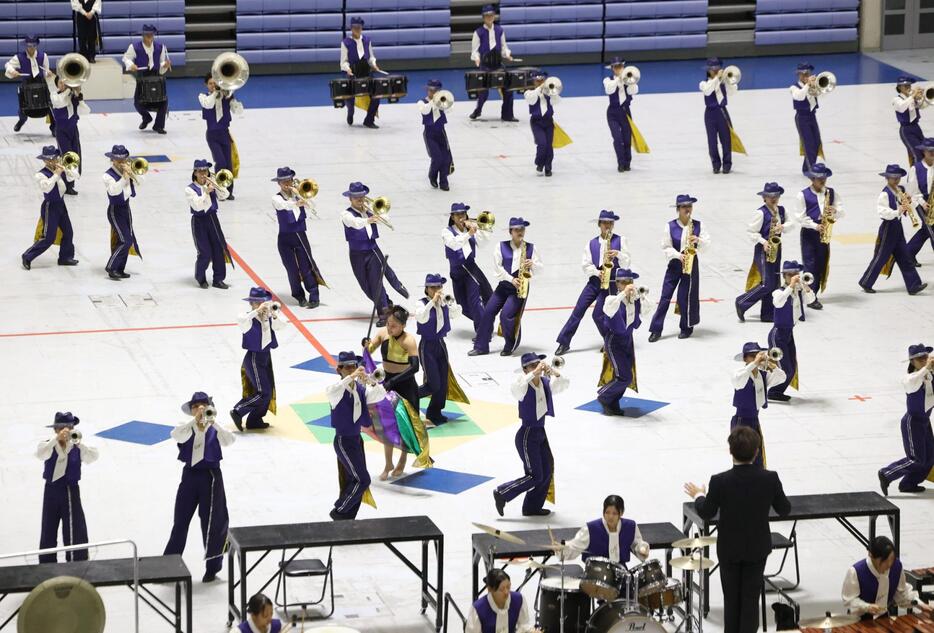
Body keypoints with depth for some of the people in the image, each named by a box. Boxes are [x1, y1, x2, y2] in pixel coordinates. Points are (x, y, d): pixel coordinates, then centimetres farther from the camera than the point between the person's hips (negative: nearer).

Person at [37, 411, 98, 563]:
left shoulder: (77, 448, -8)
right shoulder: (48, 445, -6)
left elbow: (93, 457, -24)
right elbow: (40, 454, -28)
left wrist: (78, 442, -37)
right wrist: (57, 438, -39)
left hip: (71, 491, -2)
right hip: (52, 490, 2)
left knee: (76, 528, -6)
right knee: (49, 528, 15)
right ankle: (47, 564, 31)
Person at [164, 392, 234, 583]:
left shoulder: (215, 429, -2)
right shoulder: (186, 428, 0)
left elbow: (229, 441, -22)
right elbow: (176, 436, -23)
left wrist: (212, 422, -33)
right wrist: (195, 420, -33)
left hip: (211, 476, -2)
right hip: (190, 475, 2)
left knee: (212, 522, 2)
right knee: (180, 521, 9)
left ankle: (212, 567, 13)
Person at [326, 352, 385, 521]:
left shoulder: (361, 388, 2)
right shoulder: (338, 390, -14)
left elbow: (380, 396, -10)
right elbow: (331, 390, -38)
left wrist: (372, 383, -29)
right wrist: (351, 377, -48)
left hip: (356, 438, 7)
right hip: (343, 441, -7)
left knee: (353, 482, 11)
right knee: (362, 480, -11)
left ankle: (347, 519, 21)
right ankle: (338, 512, 2)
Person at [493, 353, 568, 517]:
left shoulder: (545, 382, 2)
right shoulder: (524, 386, -19)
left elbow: (563, 385, -1)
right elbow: (515, 388, -40)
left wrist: (552, 371, -18)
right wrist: (534, 373, -43)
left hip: (540, 433, 8)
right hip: (527, 434, -8)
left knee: (547, 472, 11)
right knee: (535, 476, -5)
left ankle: (533, 507, 25)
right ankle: (501, 493, 10)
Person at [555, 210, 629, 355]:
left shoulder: (620, 240, 3)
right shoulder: (592, 243, 9)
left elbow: (626, 264, -1)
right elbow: (585, 265, 3)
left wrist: (618, 254, -20)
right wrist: (597, 272, -15)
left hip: (611, 282, -3)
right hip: (594, 280, 3)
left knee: (598, 314, -10)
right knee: (578, 309, -3)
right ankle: (564, 342, 2)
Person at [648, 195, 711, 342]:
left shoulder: (698, 225, 1)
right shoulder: (670, 226, -3)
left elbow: (707, 243, 2)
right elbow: (666, 247, -3)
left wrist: (698, 240, -19)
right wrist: (678, 255, -19)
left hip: (691, 263, 0)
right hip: (674, 264, 0)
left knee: (686, 297, 1)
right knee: (665, 296, -2)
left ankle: (687, 328, 19)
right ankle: (656, 330, 0)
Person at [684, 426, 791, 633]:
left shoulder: (720, 481, -22)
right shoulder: (770, 478, -17)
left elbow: (706, 513, -9)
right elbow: (784, 510, -4)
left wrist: (698, 496, 12)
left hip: (729, 549, -1)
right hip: (758, 548, 1)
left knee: (731, 599, 15)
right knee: (751, 599, 11)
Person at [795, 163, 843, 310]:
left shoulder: (831, 193, 7)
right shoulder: (803, 195, -5)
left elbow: (841, 211, 5)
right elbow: (801, 217, -9)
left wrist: (835, 211, -18)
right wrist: (815, 226, -20)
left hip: (824, 234, 4)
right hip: (809, 233, -4)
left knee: (822, 264, 6)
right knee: (810, 264, -7)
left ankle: (813, 293, 16)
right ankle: (811, 298, -10)